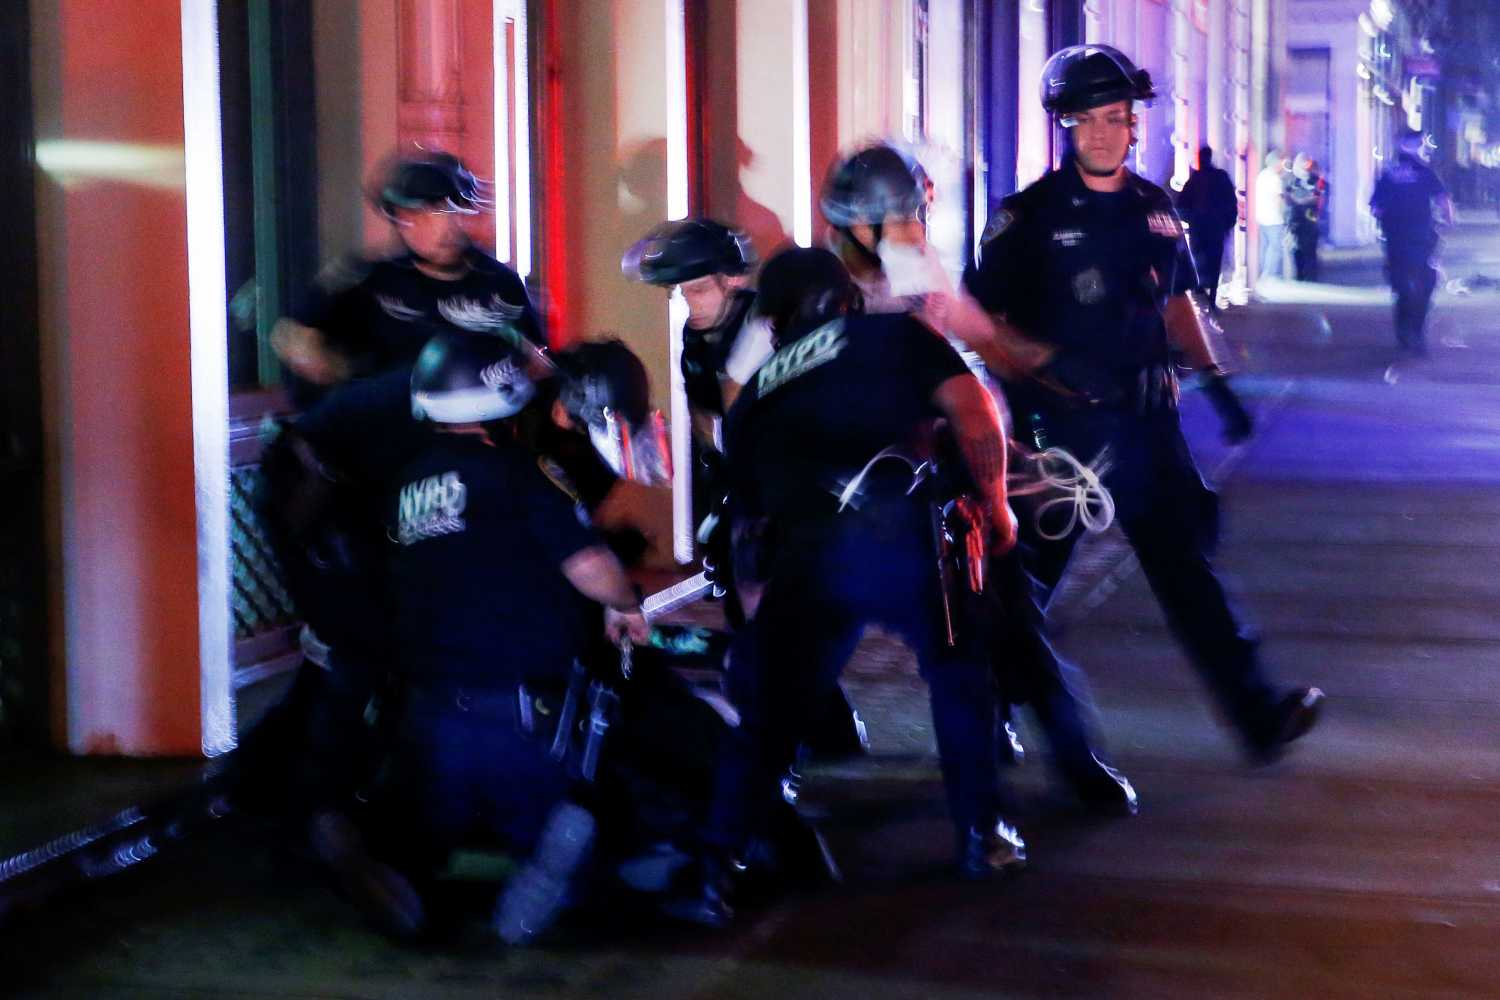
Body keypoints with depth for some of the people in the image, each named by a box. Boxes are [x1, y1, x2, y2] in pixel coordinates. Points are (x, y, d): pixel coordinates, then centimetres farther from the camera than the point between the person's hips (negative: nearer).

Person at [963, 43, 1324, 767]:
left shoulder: (1155, 210, 9)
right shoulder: (1030, 216, -7)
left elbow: (1176, 300, 21)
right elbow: (984, 321, -8)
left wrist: (1215, 380, 12)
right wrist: (1046, 361, -23)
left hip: (1144, 417, 4)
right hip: (1059, 424, -4)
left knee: (1184, 560, 1)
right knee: (1028, 575, 7)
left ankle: (1258, 714, -1)